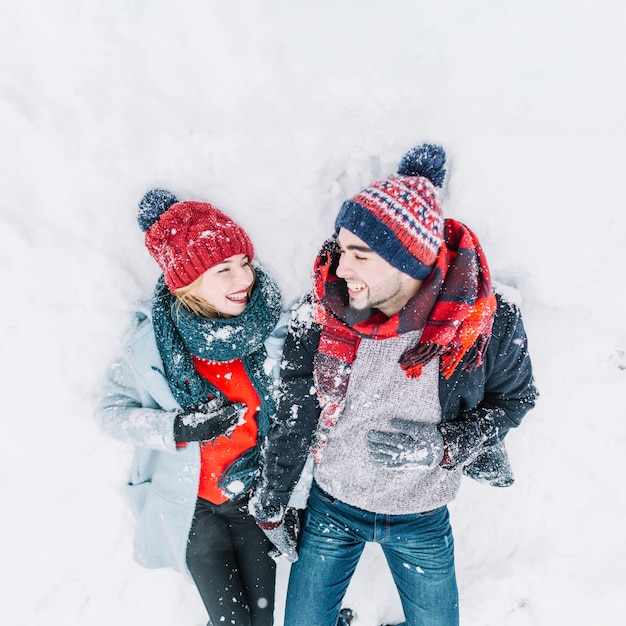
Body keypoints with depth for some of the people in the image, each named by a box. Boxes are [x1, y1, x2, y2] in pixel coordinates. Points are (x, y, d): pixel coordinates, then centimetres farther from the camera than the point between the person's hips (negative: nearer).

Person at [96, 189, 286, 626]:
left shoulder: (275, 326, -16)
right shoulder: (153, 341, -18)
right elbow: (113, 410, -7)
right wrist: (178, 428, -23)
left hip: (258, 497, 2)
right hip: (192, 506, -1)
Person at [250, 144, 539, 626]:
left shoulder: (488, 321, -24)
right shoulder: (320, 313, -22)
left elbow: (516, 397, -5)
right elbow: (291, 418, -10)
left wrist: (443, 445, -23)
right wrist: (271, 507, 1)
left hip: (423, 519, 0)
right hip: (331, 506, 1)